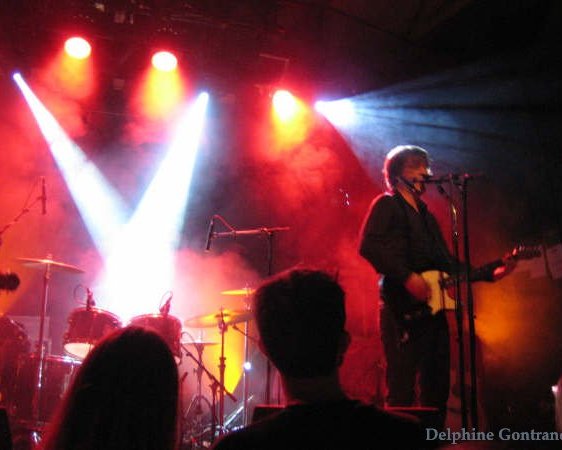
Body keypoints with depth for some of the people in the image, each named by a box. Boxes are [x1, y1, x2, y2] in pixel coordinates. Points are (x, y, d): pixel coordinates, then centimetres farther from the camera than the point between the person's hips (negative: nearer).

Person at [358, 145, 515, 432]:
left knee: (436, 389, 11)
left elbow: (448, 264, 24)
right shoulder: (387, 205, 0)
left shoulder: (426, 215, 24)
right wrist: (408, 277, -22)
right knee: (401, 392, -9)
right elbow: (369, 246, -17)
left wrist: (490, 271, 16)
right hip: (403, 311, -8)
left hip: (432, 310, 8)